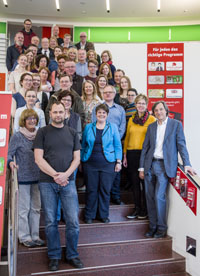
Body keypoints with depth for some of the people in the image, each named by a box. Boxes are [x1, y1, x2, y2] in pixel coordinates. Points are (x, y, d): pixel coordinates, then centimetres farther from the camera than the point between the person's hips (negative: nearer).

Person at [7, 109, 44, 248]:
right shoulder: (17, 136, -6)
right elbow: (9, 154, -8)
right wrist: (11, 162, -28)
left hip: (37, 177, 5)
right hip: (23, 178, -5)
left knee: (36, 208, 12)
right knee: (24, 208, 3)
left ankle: (35, 235, 24)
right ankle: (24, 237, 17)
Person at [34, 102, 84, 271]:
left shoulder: (72, 133, 10)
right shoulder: (42, 132, 4)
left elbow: (77, 158, 6)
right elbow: (38, 158, -4)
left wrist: (65, 174, -10)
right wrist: (55, 175, -14)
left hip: (68, 182, 2)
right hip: (47, 183, -1)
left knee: (73, 221, 1)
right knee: (51, 222, 6)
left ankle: (72, 255, 19)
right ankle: (54, 256, 22)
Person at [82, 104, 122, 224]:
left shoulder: (113, 127, 4)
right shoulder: (88, 127, 7)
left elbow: (118, 146, 5)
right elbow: (83, 145, 12)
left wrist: (118, 162, -2)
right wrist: (81, 161, 8)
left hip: (108, 164, -1)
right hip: (90, 164, 1)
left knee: (105, 190, 5)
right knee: (91, 190, 5)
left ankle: (104, 215, 21)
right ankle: (89, 215, 20)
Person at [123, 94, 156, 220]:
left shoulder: (152, 119, -1)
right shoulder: (131, 119, 12)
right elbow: (127, 138, 14)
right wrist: (125, 155, 10)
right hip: (132, 154, 4)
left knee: (145, 182, 3)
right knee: (134, 182, 10)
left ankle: (144, 210, 16)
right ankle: (137, 208, 22)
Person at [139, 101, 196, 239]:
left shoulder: (176, 124, 3)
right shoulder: (151, 126, 13)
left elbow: (181, 145, -1)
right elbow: (145, 147, 13)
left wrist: (187, 164, -10)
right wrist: (142, 167, 10)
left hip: (165, 165, -4)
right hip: (150, 165, 4)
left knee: (159, 196, -10)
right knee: (150, 197, 6)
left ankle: (161, 227, 7)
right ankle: (152, 226, 19)